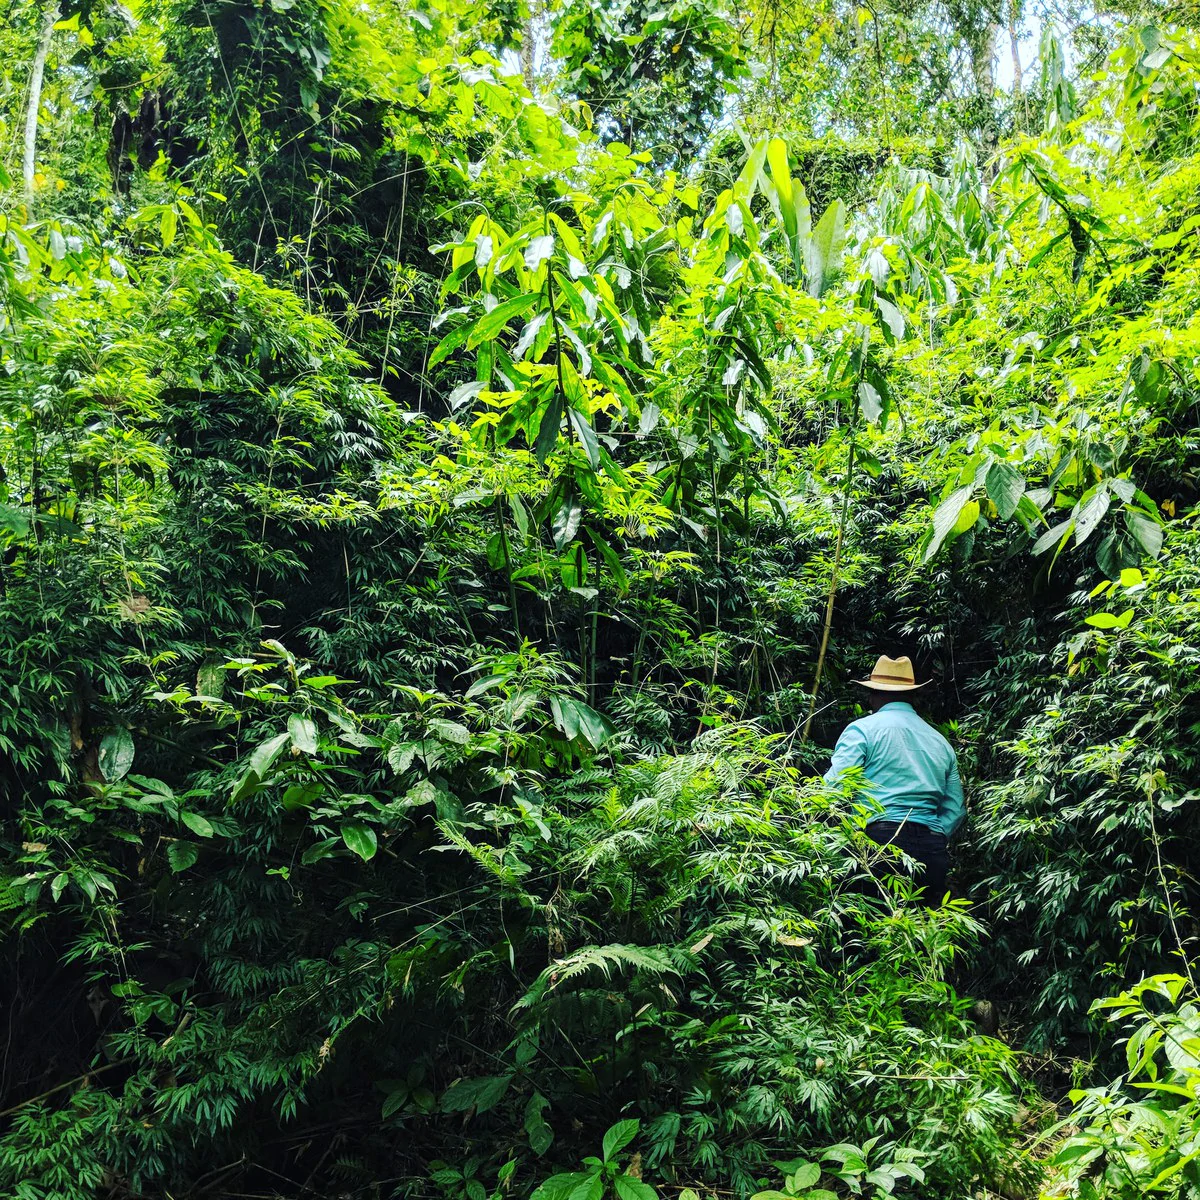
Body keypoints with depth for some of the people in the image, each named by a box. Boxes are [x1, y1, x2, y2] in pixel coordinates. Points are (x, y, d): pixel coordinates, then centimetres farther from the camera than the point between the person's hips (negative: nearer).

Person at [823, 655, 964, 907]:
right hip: (932, 851, 6)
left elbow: (834, 786, -7)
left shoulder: (862, 729, 4)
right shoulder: (941, 742, 24)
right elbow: (955, 810, 22)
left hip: (880, 838, -5)